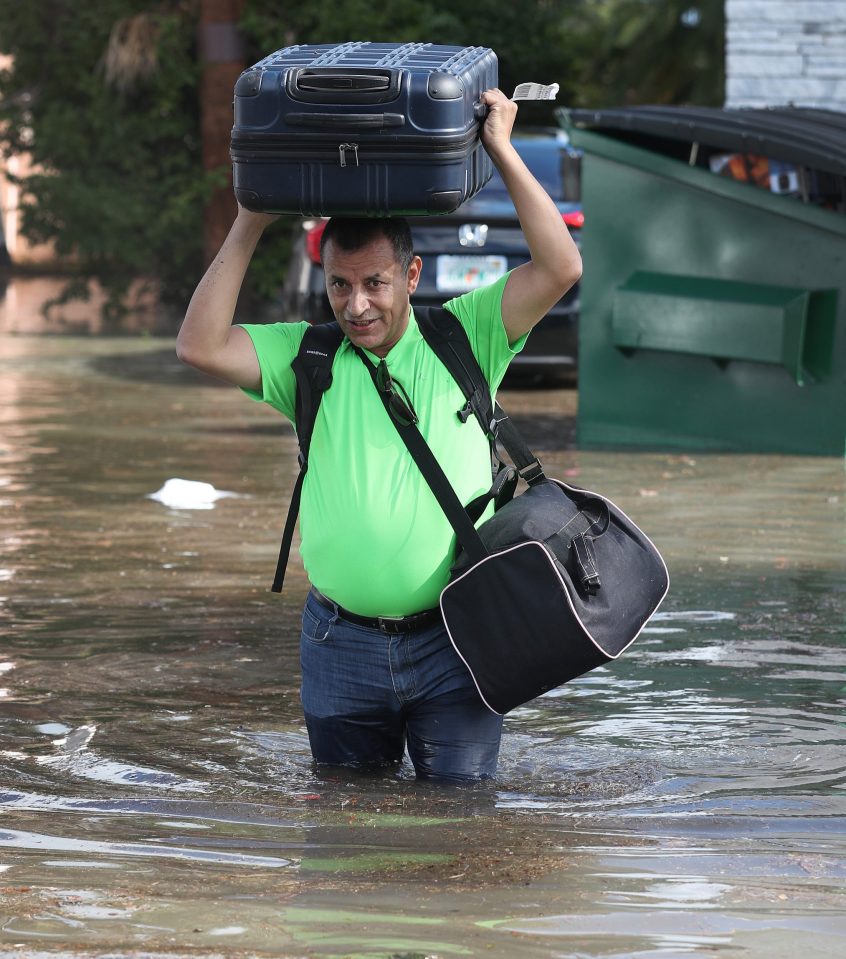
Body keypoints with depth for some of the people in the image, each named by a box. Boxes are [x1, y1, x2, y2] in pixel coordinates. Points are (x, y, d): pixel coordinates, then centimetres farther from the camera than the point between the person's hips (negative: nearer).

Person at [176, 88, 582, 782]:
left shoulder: (464, 340, 3)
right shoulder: (306, 357, 6)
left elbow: (560, 268, -7)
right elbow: (201, 346, -6)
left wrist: (503, 152, -7)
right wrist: (251, 224, -3)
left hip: (451, 644, -2)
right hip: (341, 645, 2)